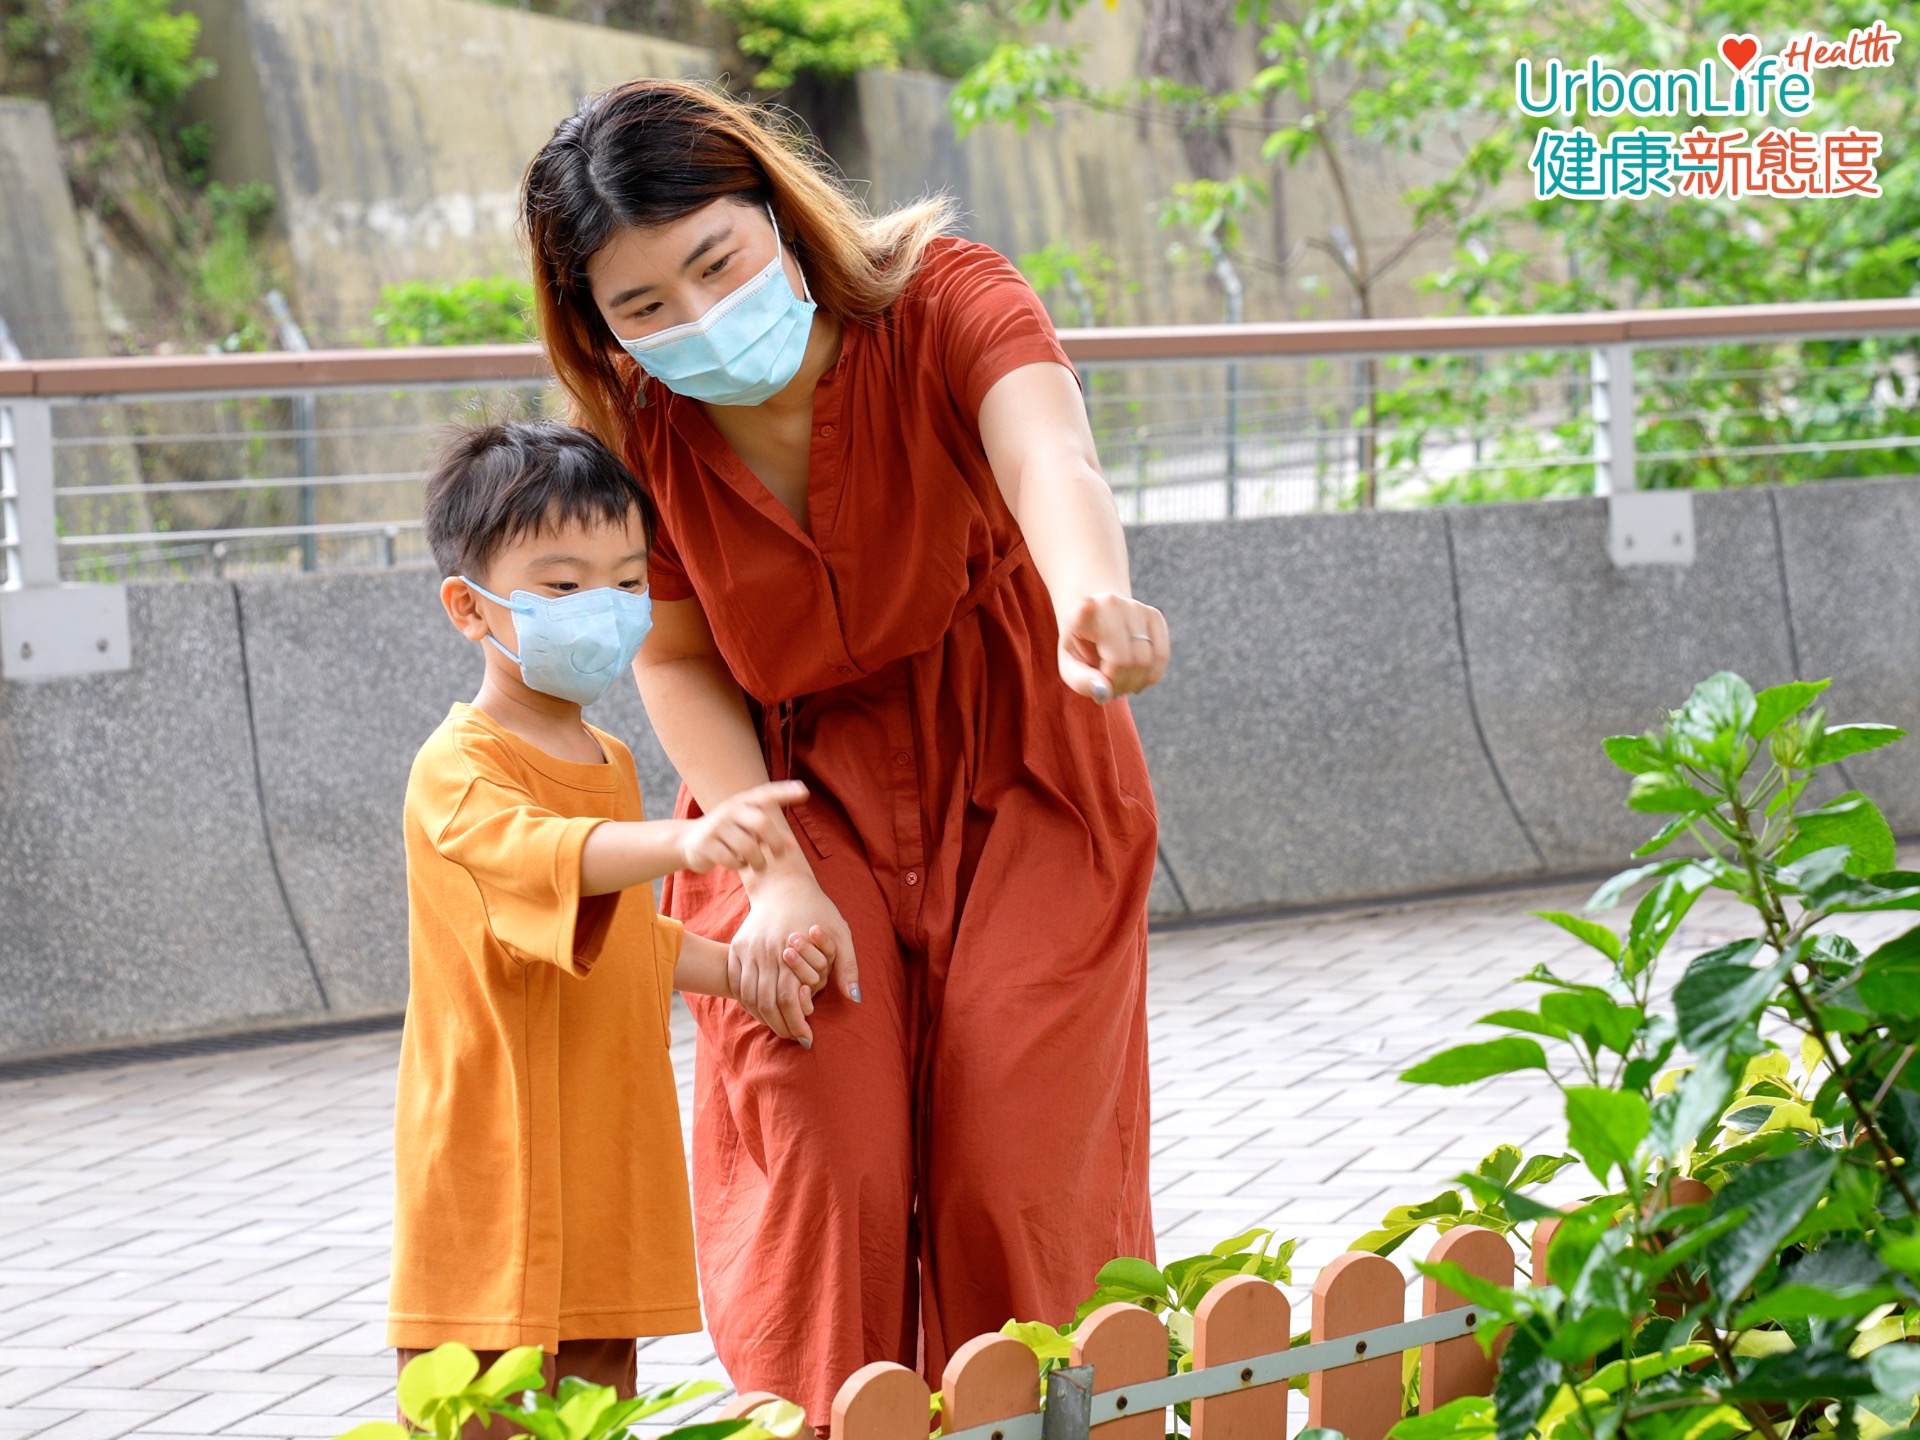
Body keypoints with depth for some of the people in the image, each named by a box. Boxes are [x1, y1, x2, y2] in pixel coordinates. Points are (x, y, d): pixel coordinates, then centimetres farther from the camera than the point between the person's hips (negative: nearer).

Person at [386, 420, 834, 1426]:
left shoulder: (610, 765, 15)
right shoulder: (458, 768, -14)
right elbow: (540, 854, -36)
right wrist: (684, 842, -52)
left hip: (607, 1152, 8)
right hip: (493, 1167, -8)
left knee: (600, 1389, 10)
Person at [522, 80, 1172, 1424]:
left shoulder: (949, 300, -24)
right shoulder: (633, 427, -15)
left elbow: (1049, 463, -45)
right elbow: (677, 661, -3)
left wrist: (1092, 595, -69)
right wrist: (776, 878, -16)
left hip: (1016, 782, -1)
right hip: (796, 790, 1)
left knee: (1018, 1181, -3)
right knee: (823, 1173, -9)